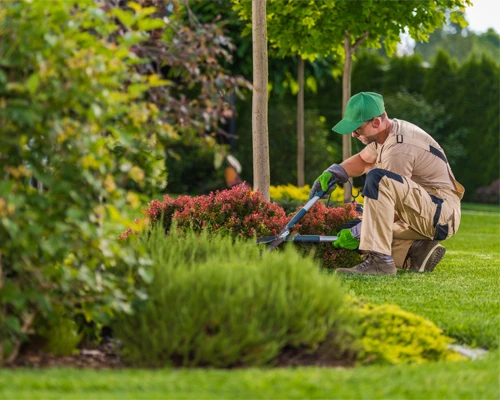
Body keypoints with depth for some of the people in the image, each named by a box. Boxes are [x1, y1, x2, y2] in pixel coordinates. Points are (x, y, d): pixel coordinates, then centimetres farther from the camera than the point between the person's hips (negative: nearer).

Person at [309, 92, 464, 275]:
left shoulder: (399, 149, -23)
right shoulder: (390, 130, 7)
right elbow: (363, 159, 25)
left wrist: (356, 233, -11)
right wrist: (332, 173, 8)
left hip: (443, 215, -10)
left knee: (378, 178, -33)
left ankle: (379, 260, -33)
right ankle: (418, 251, 1)